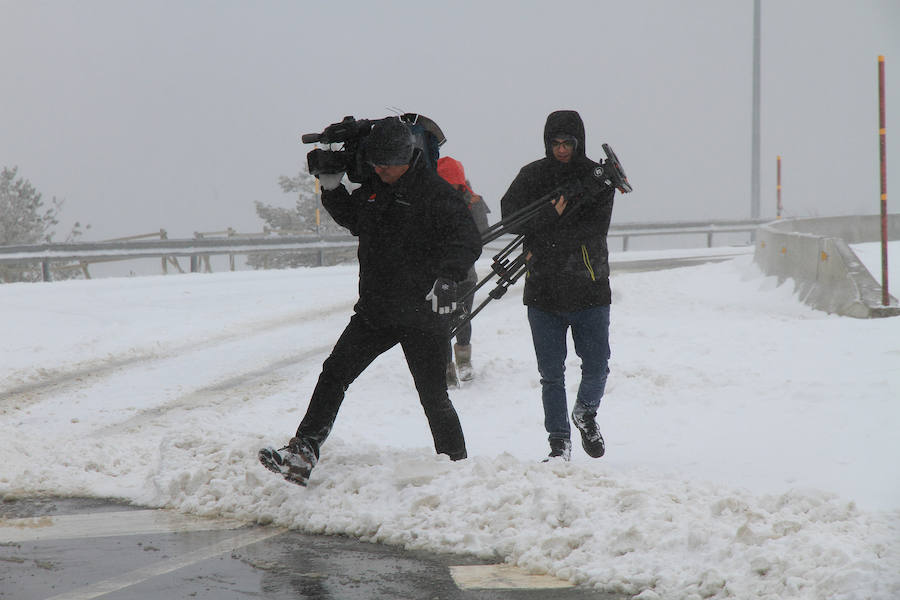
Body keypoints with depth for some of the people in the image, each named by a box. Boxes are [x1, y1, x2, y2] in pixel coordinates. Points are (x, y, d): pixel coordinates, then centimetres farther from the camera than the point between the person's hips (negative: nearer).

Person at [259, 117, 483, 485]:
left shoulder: (435, 192, -13)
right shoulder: (373, 188, 7)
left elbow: (468, 244, -18)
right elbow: (353, 220, 29)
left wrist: (445, 276, -35)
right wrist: (331, 188, 13)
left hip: (422, 314, -6)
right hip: (374, 311, 7)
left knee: (434, 397, -1)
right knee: (334, 375, 2)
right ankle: (301, 456, 3)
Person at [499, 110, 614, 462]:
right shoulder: (532, 175, 4)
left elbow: (595, 230, -9)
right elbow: (511, 215, -9)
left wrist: (541, 242, -13)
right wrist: (552, 216, -23)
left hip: (589, 290, -1)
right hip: (543, 290, 1)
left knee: (597, 368, -2)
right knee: (551, 375, 3)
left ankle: (585, 413, 28)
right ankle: (559, 443, 15)